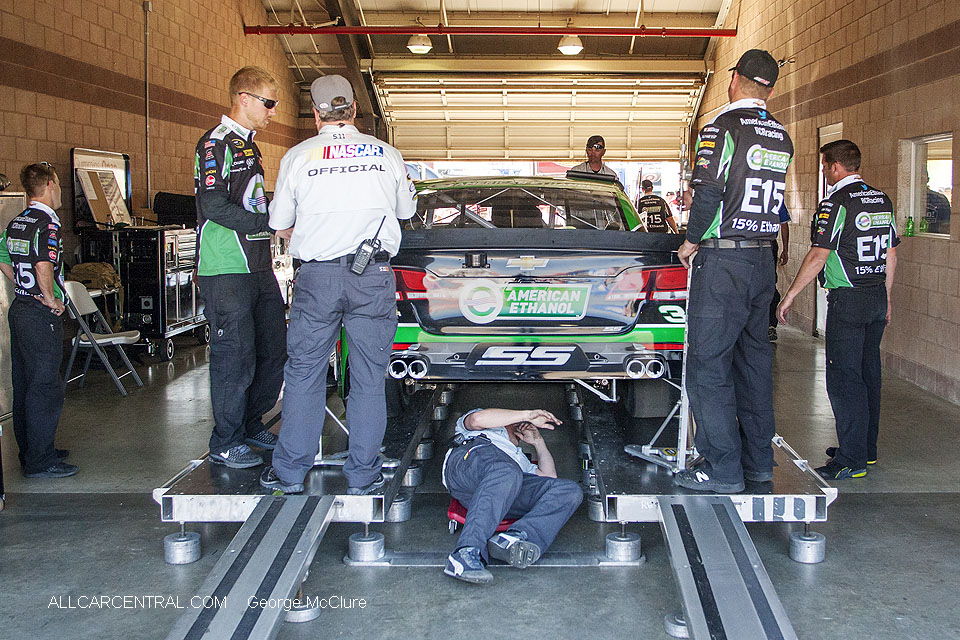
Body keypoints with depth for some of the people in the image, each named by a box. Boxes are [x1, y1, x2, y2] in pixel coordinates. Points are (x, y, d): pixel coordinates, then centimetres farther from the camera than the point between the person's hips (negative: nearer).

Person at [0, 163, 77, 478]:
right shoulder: (47, 223, -17)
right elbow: (44, 266, -30)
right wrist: (50, 299, -18)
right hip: (42, 316, -10)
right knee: (46, 387, -4)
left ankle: (29, 452, 26)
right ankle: (40, 462, 0)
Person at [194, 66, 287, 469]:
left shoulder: (248, 145, 20)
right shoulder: (216, 144, -9)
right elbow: (215, 206, -19)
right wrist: (271, 222, -18)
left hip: (258, 266, 9)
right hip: (226, 271, -9)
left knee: (274, 350, 12)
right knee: (234, 356, -5)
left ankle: (251, 426, 26)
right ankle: (225, 444, 8)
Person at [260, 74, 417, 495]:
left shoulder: (298, 157, 2)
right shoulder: (386, 154, 5)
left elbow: (281, 227, 8)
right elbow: (407, 210, 19)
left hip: (317, 275, 0)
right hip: (373, 277, 1)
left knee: (304, 374, 10)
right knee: (369, 378, 7)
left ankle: (290, 472, 17)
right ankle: (362, 476, 12)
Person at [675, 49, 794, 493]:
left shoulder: (723, 128, -11)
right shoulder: (782, 138, 12)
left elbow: (707, 193, -17)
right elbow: (765, 197, 13)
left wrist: (692, 241, -3)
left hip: (723, 261, -8)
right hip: (763, 260, 8)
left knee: (708, 365, -3)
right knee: (754, 360, 14)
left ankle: (723, 468, -1)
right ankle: (758, 460, 21)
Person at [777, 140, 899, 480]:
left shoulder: (836, 203, -13)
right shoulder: (883, 201, 12)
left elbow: (817, 257, -17)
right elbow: (891, 254, 16)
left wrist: (790, 295, -11)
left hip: (847, 300, -8)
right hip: (877, 297, 9)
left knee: (844, 378, -6)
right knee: (868, 373, 15)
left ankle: (852, 460, -5)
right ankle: (867, 448, 24)